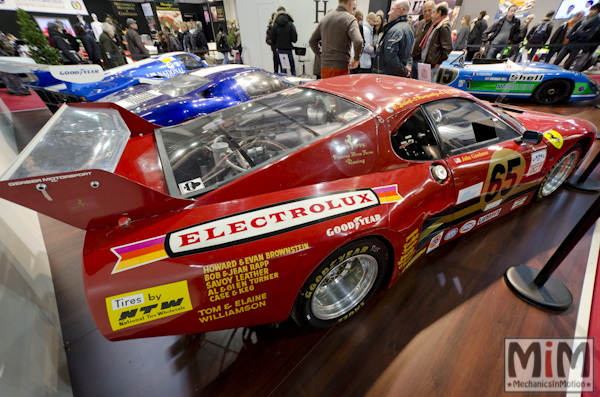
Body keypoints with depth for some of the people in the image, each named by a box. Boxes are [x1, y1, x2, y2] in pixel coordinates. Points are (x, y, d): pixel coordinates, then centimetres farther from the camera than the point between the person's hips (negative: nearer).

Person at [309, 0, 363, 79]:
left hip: (324, 66, 6)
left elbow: (312, 41, 18)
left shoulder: (325, 18, 14)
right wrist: (356, 59, -5)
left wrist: (321, 55, 16)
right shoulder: (350, 19, -7)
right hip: (341, 67, -6)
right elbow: (358, 42, -20)